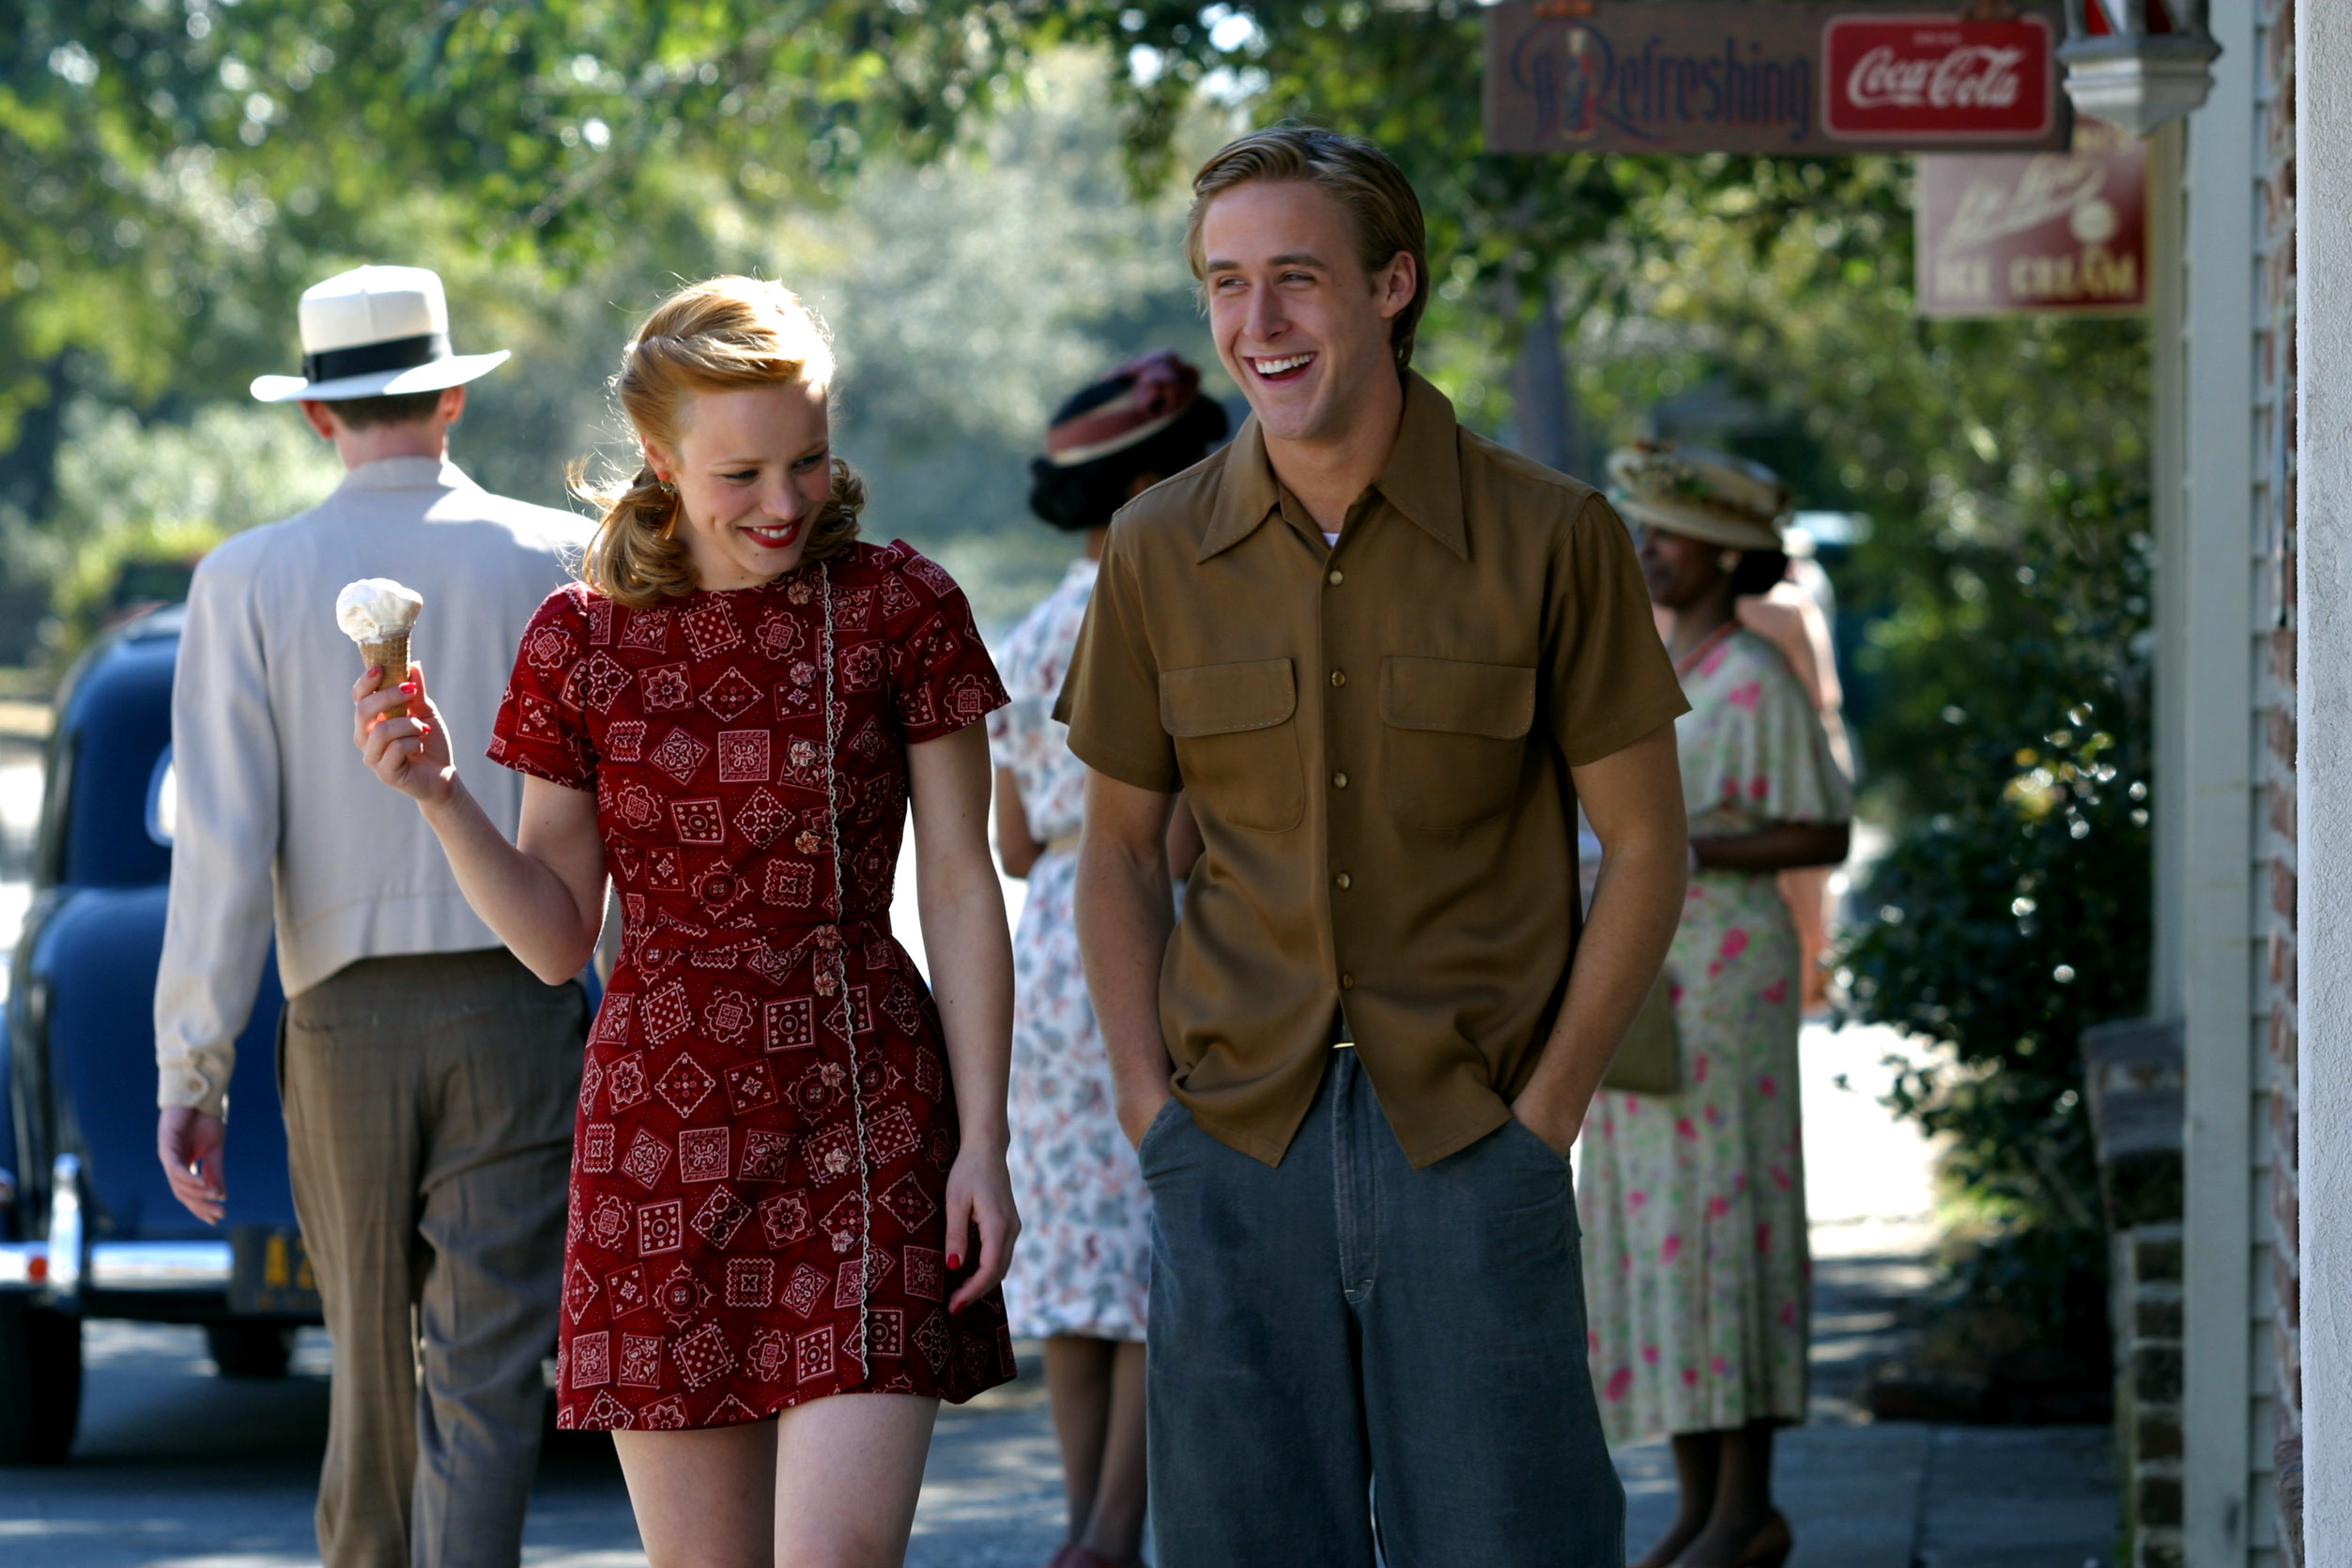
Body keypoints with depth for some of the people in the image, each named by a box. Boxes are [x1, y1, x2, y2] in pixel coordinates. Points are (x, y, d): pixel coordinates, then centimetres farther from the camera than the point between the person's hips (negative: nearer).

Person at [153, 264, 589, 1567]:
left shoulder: (249, 580, -2)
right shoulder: (558, 563, -1)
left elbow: (222, 846, -7)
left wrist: (191, 1071, -3)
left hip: (343, 1019, 1)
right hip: (514, 1015, -1)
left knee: (372, 1369, 15)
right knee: (485, 1372, -4)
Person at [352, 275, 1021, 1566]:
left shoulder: (902, 610, -1)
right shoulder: (580, 639, 3)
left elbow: (961, 889, 1)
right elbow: (557, 938, 6)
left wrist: (982, 1144, -5)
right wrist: (437, 796, -10)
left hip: (863, 1113, -2)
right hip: (658, 1120, 2)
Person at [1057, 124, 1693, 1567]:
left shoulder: (1550, 539, -3)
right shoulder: (1162, 552, 4)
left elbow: (1644, 845, 2)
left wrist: (1545, 1111, -4)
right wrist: (1148, 1103, 3)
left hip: (1469, 1131, -2)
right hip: (1235, 1140, 2)